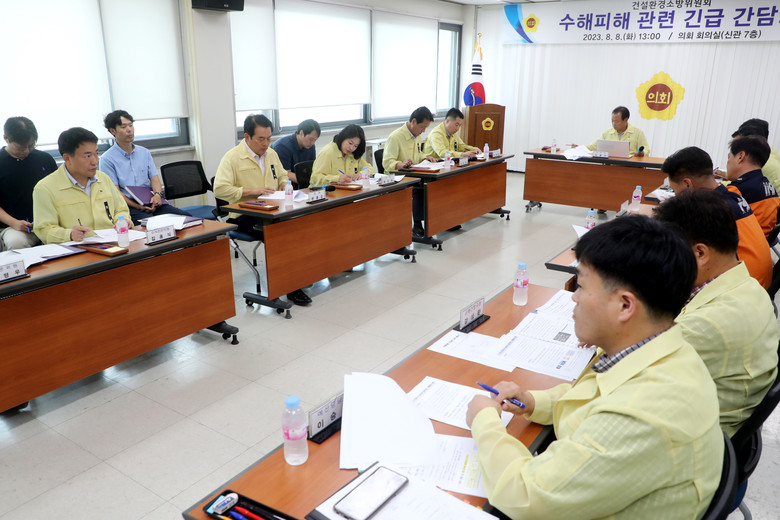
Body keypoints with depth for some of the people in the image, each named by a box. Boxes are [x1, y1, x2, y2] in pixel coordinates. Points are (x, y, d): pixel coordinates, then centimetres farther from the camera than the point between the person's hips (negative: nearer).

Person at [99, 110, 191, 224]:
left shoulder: (144, 152, 19)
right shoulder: (107, 159, 2)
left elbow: (154, 178, 12)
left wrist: (157, 194, -12)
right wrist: (138, 207, -17)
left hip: (152, 202, 5)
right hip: (129, 205, -5)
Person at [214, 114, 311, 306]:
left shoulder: (271, 153, 16)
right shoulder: (232, 157, -5)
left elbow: (282, 175, 32)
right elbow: (219, 189, -15)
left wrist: (284, 184, 7)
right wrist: (253, 191, -19)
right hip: (243, 216, -6)